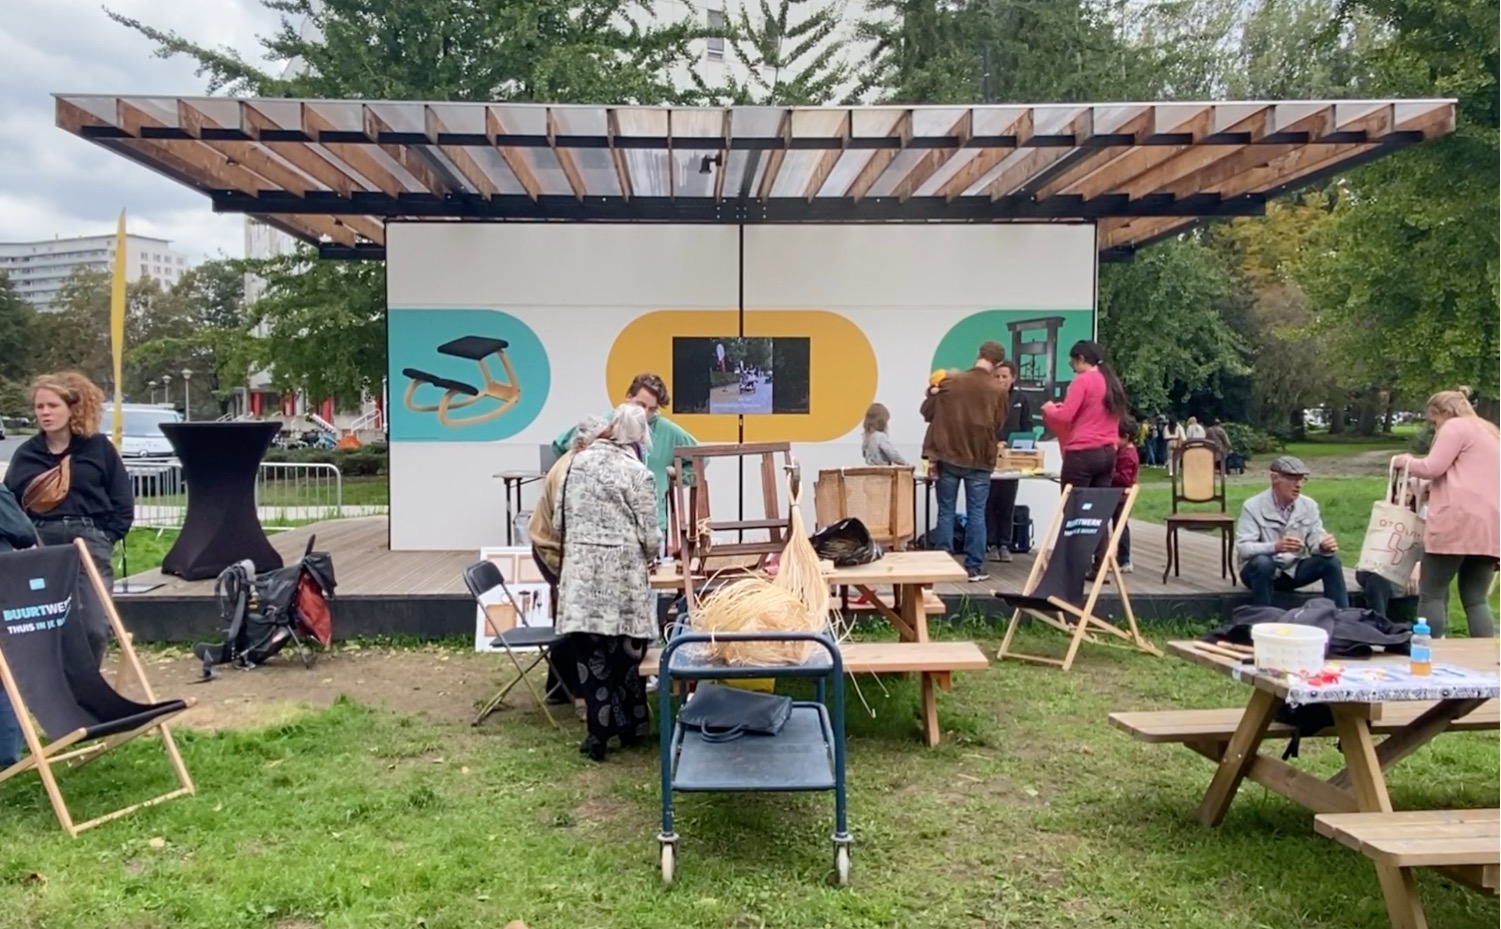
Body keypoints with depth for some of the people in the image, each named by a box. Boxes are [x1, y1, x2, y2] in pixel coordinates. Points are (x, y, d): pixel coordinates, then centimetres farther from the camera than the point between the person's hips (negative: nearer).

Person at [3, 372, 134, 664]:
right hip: (41, 544, 2)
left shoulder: (98, 447, 4)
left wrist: (103, 538, -3)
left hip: (88, 542, -2)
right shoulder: (25, 454, 9)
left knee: (95, 625, -6)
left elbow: (123, 503, 5)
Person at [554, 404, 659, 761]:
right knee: (625, 652, 8)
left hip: (581, 569, 3)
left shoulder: (578, 461, 7)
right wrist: (652, 554, 15)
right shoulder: (637, 472, -6)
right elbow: (649, 534, -6)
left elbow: (559, 517, 9)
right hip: (622, 572, -3)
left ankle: (599, 730, 6)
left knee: (590, 652, 5)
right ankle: (630, 725, 20)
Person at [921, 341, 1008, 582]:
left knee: (946, 512, 7)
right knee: (976, 514, 6)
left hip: (947, 457, 0)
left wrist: (934, 392, 20)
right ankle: (974, 567, 6)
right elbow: (998, 426, 7)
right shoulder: (999, 391, -5)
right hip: (980, 460, 0)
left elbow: (927, 413, 3)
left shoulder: (950, 382, -6)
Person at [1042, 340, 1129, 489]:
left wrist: (1049, 409, 6)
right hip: (1108, 454, 7)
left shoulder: (1082, 380, -7)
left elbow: (1064, 416, -11)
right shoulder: (1113, 382, 14)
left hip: (1082, 453, -7)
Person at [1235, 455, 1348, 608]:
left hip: (1293, 570, 4)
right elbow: (1243, 548, -23)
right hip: (1260, 569, -4)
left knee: (1331, 560, -18)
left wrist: (1325, 546, -29)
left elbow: (1316, 542, -3)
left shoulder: (1309, 505, -2)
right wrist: (1275, 547, -41)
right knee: (1263, 562, -37)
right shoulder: (1253, 506, -15)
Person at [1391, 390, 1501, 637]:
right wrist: (1435, 489, 26)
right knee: (1476, 600, 9)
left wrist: (1406, 461, 9)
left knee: (1431, 594, -1)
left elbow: (1432, 467, -9)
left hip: (1457, 521, -8)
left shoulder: (1455, 426, 1)